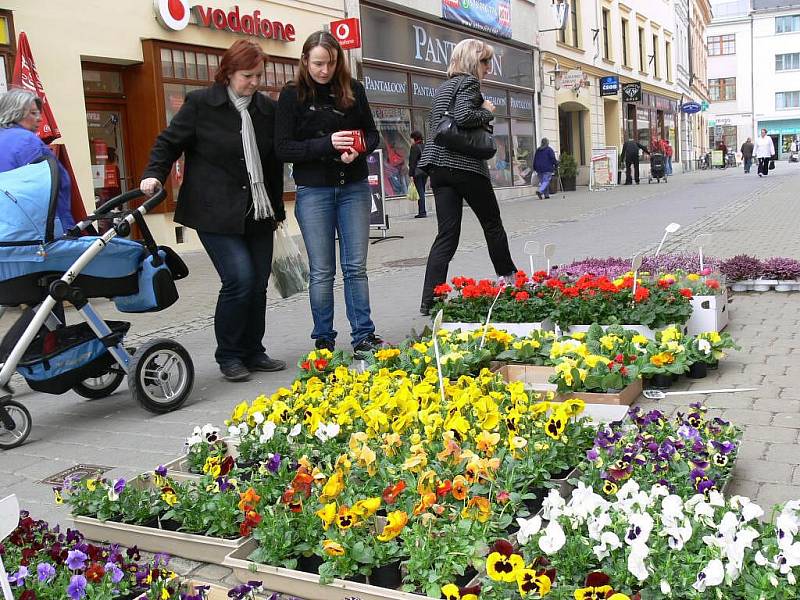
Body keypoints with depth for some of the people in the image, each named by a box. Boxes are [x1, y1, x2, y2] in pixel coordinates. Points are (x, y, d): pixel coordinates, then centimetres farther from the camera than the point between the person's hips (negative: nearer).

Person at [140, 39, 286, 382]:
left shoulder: (267, 109, 10)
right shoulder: (201, 103, -4)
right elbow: (169, 143, 2)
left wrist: (277, 210, 21)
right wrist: (154, 174, -16)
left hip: (257, 213, 5)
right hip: (216, 213, -5)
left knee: (258, 284, 5)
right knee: (239, 279, -15)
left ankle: (253, 352, 22)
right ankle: (228, 356, 3)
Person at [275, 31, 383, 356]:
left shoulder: (353, 89, 3)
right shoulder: (292, 95, -4)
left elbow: (372, 133, 10)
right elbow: (283, 147, -8)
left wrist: (358, 149, -13)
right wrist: (327, 144, -20)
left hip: (354, 188, 2)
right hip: (313, 191, -2)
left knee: (355, 267, 4)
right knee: (322, 271, 3)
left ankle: (363, 336, 12)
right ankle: (323, 341, 15)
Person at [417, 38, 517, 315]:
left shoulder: (443, 87, 22)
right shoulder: (469, 82, -5)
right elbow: (463, 115, -22)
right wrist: (488, 112, -6)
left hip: (439, 167, 7)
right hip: (465, 165, -7)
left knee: (447, 233, 1)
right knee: (492, 224, 12)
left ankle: (429, 301, -7)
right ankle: (509, 279, 29)